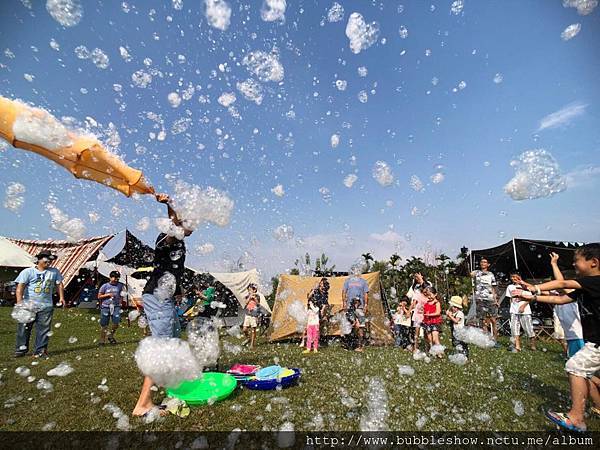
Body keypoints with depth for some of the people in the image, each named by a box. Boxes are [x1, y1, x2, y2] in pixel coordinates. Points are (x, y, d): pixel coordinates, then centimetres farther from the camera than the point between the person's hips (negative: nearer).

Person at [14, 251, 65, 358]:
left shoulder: (54, 272, 10)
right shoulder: (28, 272, 0)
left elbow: (59, 284, 17)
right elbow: (20, 286, -7)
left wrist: (61, 297, 9)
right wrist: (19, 301, -17)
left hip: (46, 306, 2)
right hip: (28, 305, -2)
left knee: (44, 329, 4)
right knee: (24, 328, 6)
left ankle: (40, 351, 12)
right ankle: (21, 349, 22)